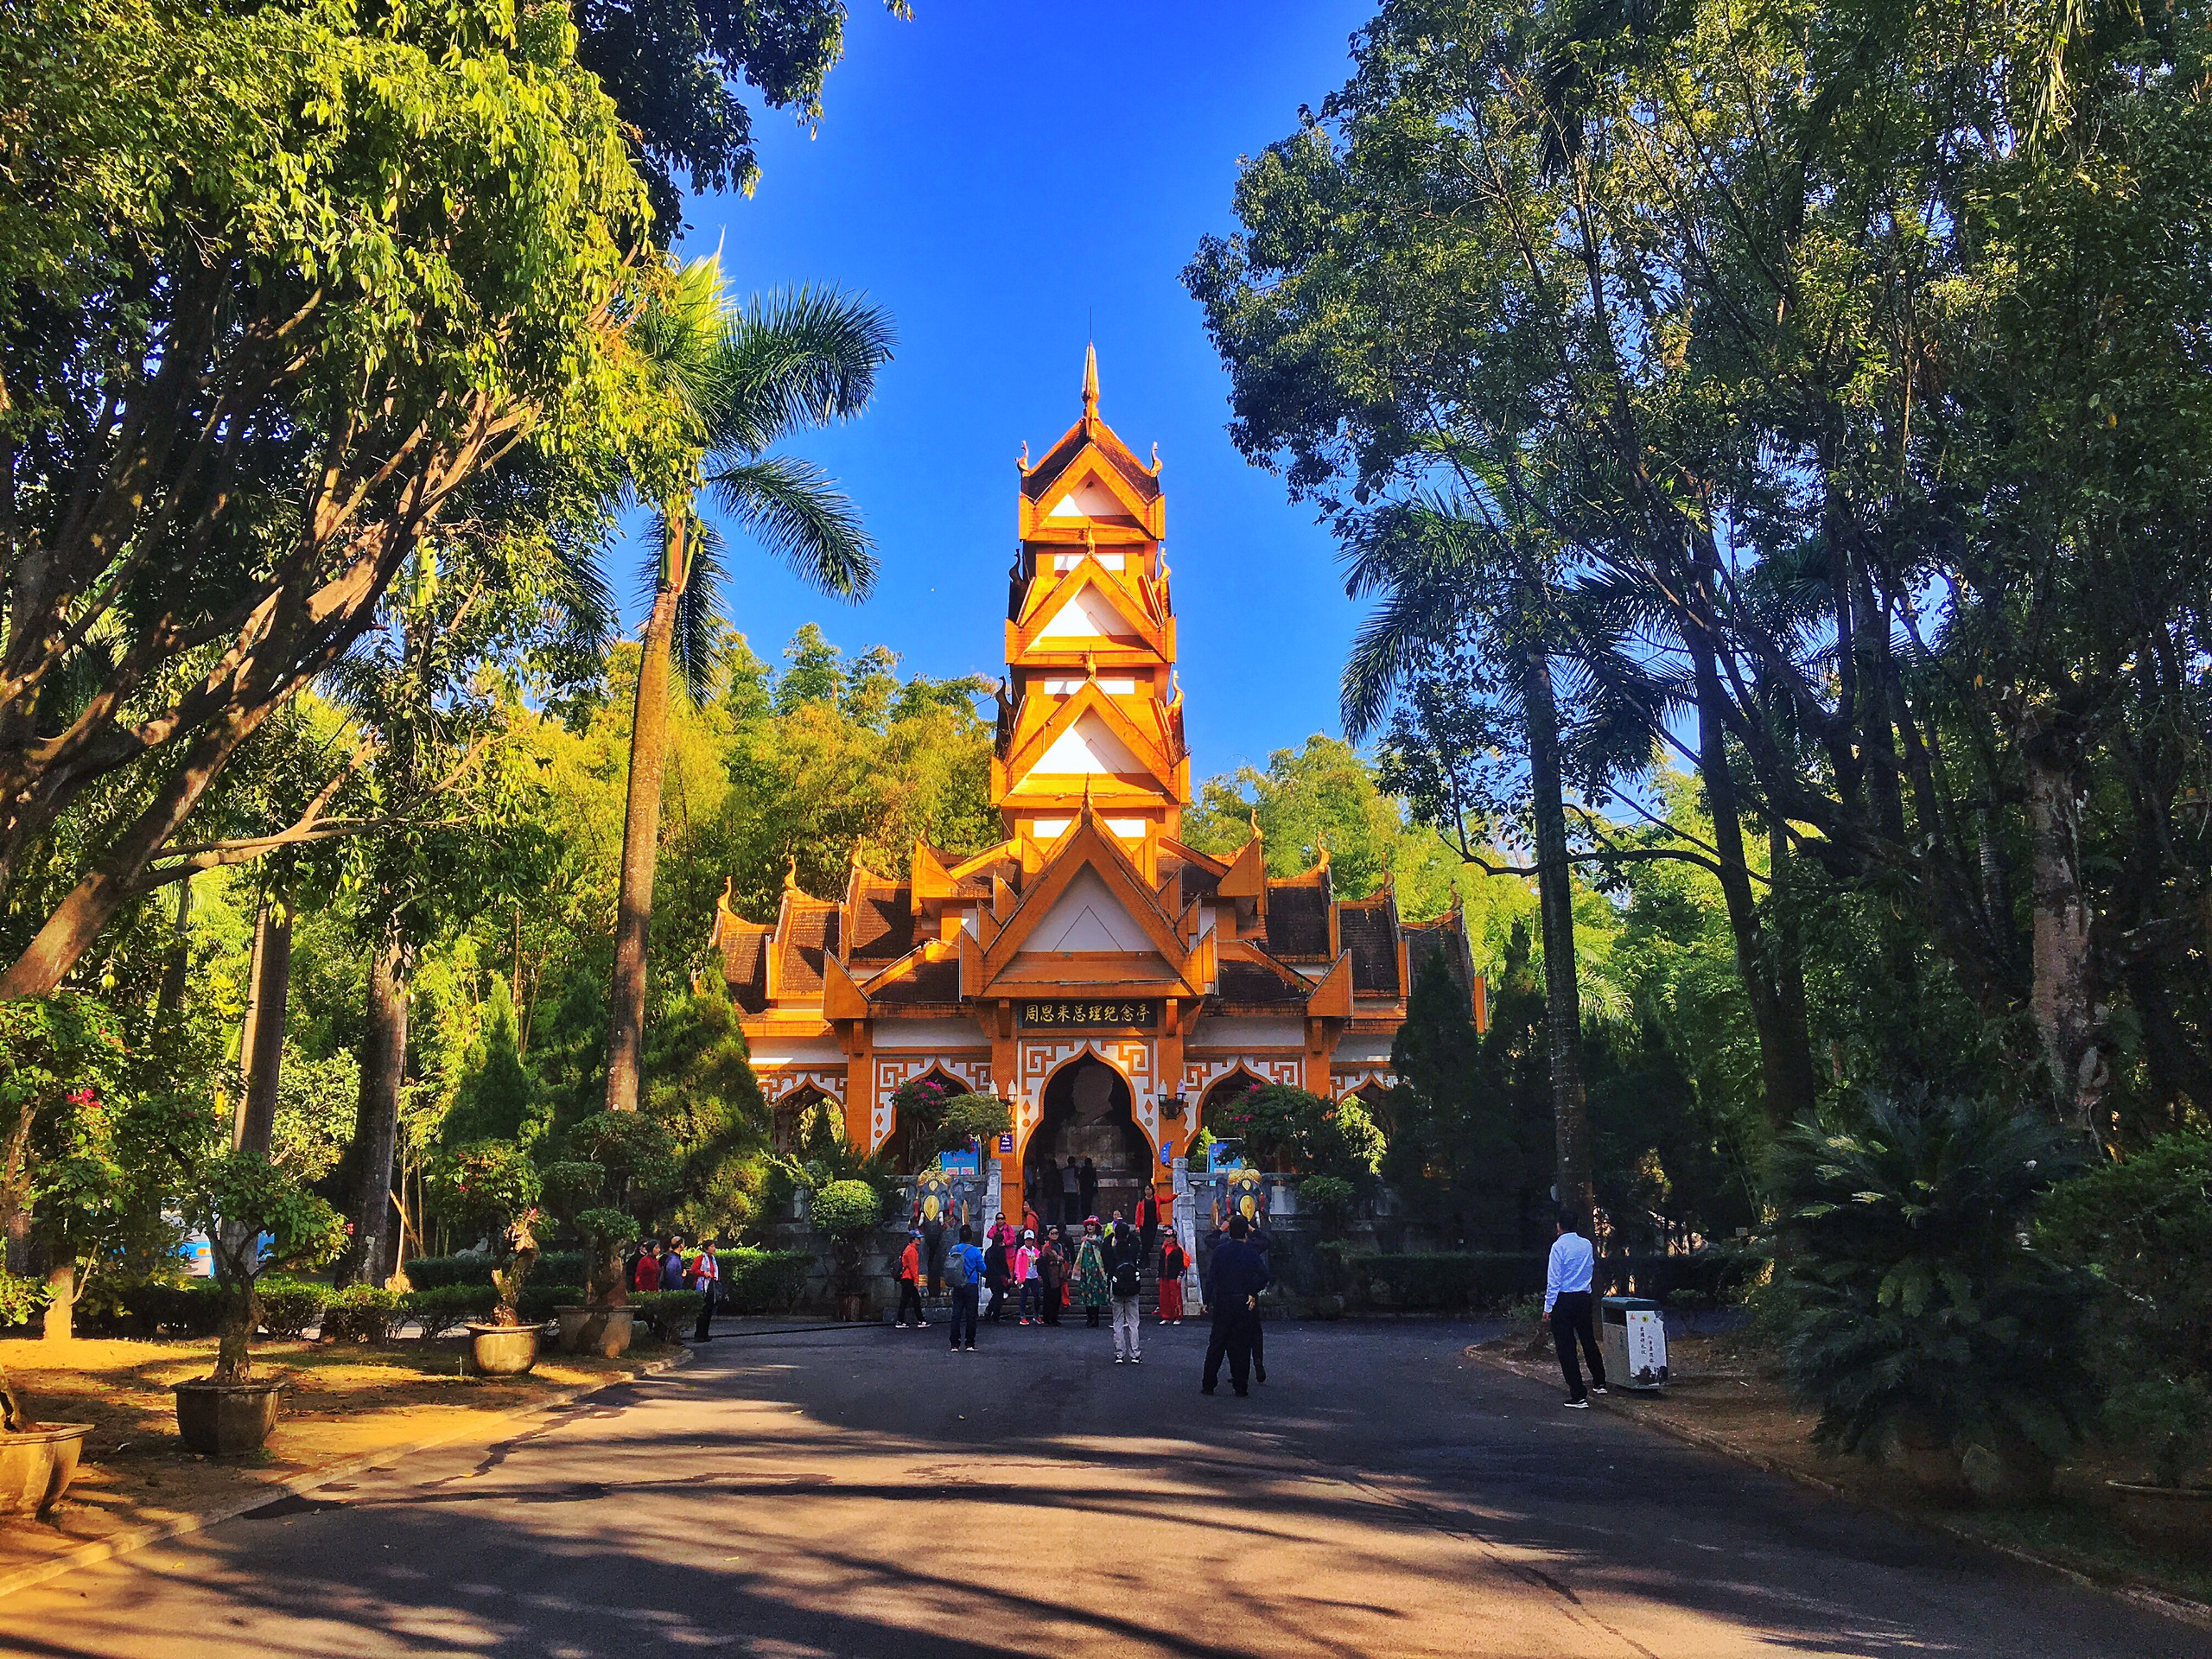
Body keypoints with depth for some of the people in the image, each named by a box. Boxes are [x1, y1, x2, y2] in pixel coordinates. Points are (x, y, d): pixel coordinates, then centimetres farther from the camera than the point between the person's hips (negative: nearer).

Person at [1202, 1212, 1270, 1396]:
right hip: (1244, 1303, -1)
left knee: (1216, 1343, 7)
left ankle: (1208, 1384, 8)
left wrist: (1208, 1300, 1)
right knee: (1242, 1345, 6)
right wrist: (1253, 1293, -2)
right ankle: (1241, 1386, 6)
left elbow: (1212, 1276, -3)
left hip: (1222, 1302, 1)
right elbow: (1263, 1275, -14)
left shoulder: (1220, 1250, -3)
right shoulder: (1251, 1253, -4)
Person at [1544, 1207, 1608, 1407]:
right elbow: (1592, 1270, 15)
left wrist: (1548, 1307, -8)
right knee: (1589, 1340, 22)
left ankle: (1578, 1396, -3)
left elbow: (1554, 1279, -13)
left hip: (1563, 1300, -6)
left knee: (1566, 1348, -1)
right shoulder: (1587, 1245, 4)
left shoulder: (1559, 1246, -12)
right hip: (1584, 1298, 6)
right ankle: (1599, 1383, 38)